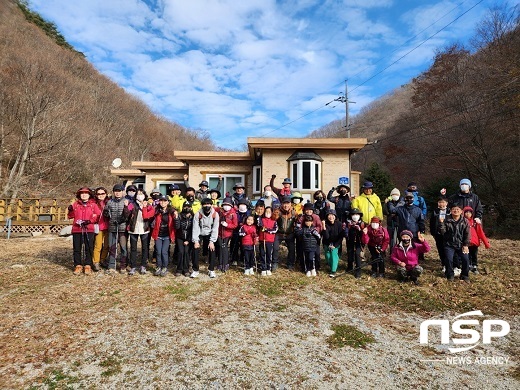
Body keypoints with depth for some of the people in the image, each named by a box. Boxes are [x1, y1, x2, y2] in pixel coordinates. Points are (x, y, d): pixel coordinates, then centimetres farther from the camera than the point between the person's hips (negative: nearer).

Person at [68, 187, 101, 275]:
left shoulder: (93, 205, 6)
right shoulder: (75, 204, 10)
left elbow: (98, 216, -1)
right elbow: (70, 216, 10)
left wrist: (89, 221, -13)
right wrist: (70, 210, -8)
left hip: (89, 229, -1)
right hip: (77, 229, 2)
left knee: (89, 248, 2)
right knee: (77, 248, 6)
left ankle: (88, 266, 12)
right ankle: (78, 266, 15)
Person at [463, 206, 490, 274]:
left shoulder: (475, 222, -1)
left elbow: (481, 233, 0)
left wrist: (486, 243, -1)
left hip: (475, 243, 1)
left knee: (475, 256, 12)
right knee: (468, 256, 9)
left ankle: (475, 267, 25)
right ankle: (469, 267, 21)